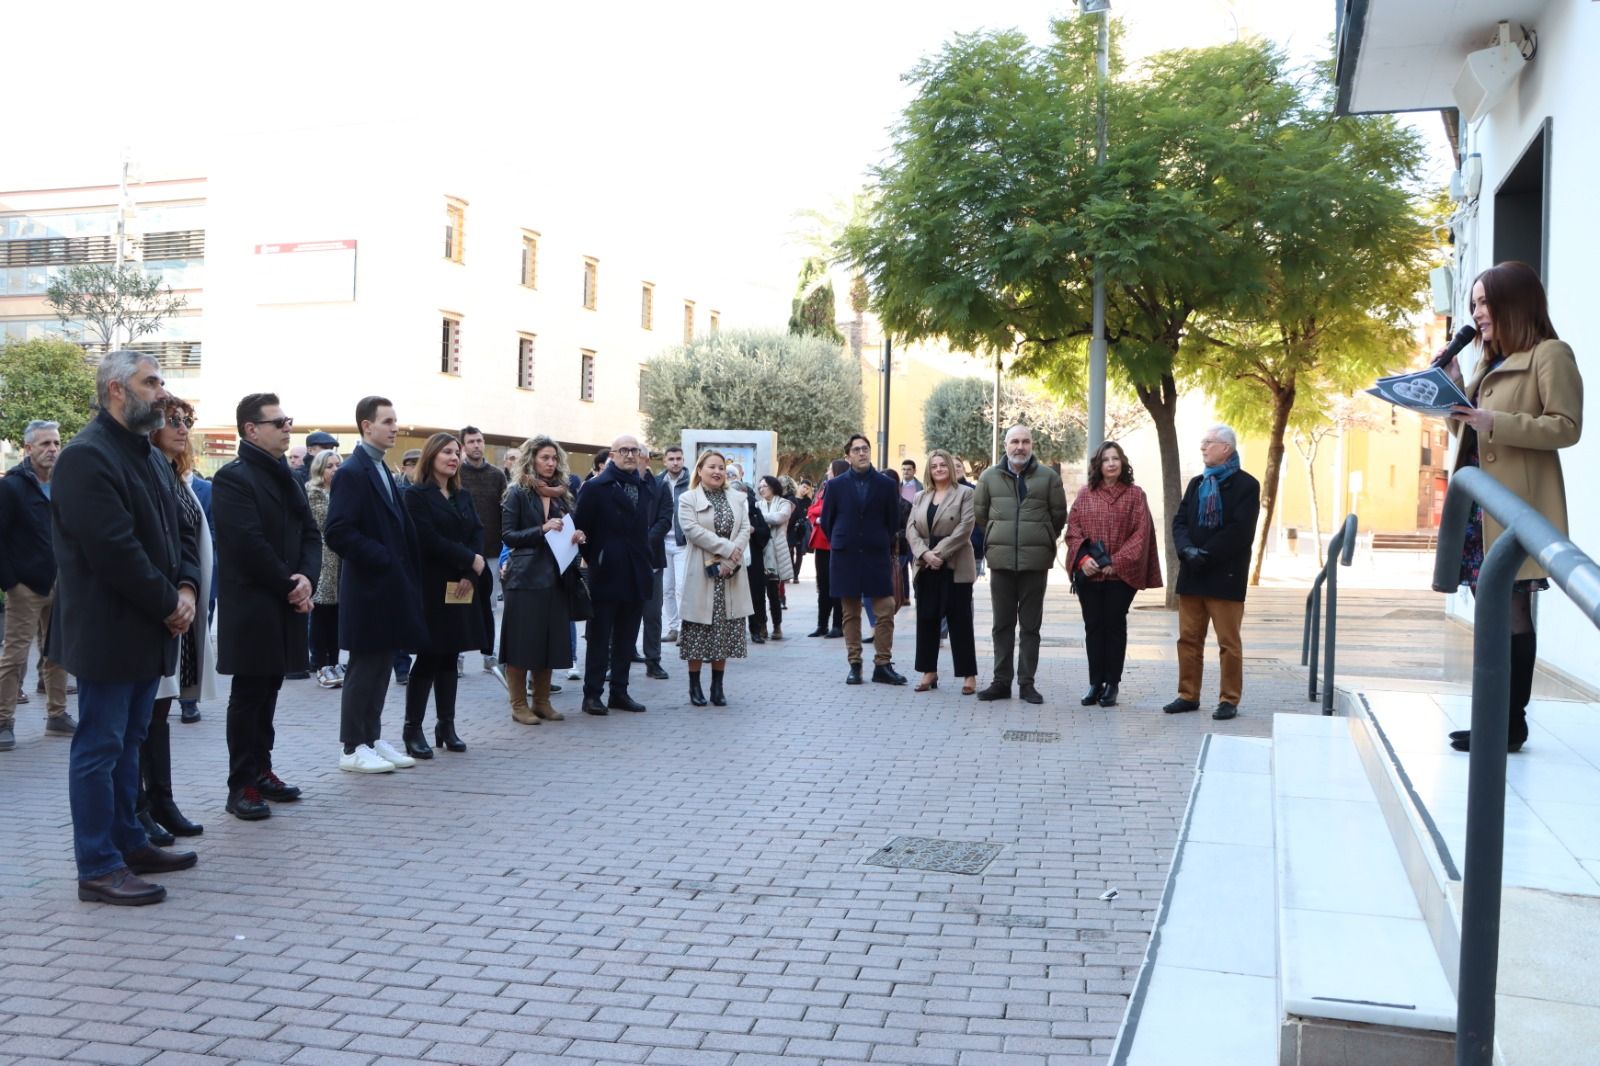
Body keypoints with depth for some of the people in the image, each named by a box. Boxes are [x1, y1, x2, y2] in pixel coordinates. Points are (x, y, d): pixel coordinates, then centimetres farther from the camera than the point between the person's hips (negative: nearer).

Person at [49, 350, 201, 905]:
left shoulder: (151, 456, 15)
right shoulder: (87, 456, -16)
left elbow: (181, 529, 15)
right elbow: (114, 549, -23)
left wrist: (186, 588, -2)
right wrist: (168, 603, -15)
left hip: (148, 629, 9)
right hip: (108, 631, -9)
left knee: (127, 743, 17)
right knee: (98, 748, -2)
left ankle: (128, 843, 27)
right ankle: (98, 868, 5)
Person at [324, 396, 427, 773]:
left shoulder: (380, 470, 15)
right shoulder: (352, 472, -14)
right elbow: (338, 533, -22)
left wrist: (406, 573, 9)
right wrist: (381, 558, -17)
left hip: (390, 585, 9)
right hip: (369, 587, -9)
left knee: (381, 665, 13)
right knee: (365, 667, -2)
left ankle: (373, 739, 21)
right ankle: (353, 749, 7)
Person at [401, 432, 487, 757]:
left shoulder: (463, 496, 15)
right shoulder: (416, 494, -5)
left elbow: (478, 534, 4)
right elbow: (428, 540, -15)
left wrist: (470, 574, -11)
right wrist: (471, 560, -13)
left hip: (461, 587, 6)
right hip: (431, 587, -6)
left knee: (449, 657, 9)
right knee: (428, 657, -5)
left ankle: (446, 725, 16)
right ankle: (412, 729, 3)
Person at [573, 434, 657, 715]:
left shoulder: (648, 487, 9)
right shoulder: (595, 487, -6)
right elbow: (580, 527, -7)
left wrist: (645, 555, 7)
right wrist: (594, 560, -4)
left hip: (636, 576, 5)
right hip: (606, 575, -5)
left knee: (626, 639, 11)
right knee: (599, 638, 3)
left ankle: (619, 692, 19)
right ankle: (592, 694, 9)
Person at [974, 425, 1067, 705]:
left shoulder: (1048, 477, 1)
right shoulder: (989, 476, 5)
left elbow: (1059, 516, 7)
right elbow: (980, 513, 14)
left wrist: (1042, 541, 12)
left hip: (1036, 561, -1)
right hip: (1001, 560, 1)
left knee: (1030, 625, 5)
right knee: (1002, 624, 7)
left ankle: (1027, 682, 12)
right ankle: (1001, 681, 13)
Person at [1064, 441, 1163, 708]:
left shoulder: (1135, 495, 2)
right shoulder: (1085, 494, 8)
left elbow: (1141, 533, -4)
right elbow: (1073, 528, 4)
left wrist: (1117, 562, -13)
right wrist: (1083, 557, -11)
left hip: (1121, 575, -2)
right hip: (1088, 573, 2)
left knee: (1115, 626, 3)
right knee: (1093, 627, 5)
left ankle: (1112, 684, 10)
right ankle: (1095, 683, 12)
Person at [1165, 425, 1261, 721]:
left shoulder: (1246, 485, -4)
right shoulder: (1197, 483, 15)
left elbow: (1240, 531, -14)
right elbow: (1180, 521, 7)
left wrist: (1205, 554, -17)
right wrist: (1187, 550, -12)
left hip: (1226, 577, -6)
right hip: (1192, 575, 6)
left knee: (1228, 642, 1)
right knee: (1189, 639, 9)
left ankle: (1230, 700, 8)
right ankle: (1188, 695, 17)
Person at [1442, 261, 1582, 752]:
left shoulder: (1551, 354, -4)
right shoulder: (1491, 362, 22)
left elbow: (1567, 427, -13)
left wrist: (1494, 422, -22)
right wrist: (1454, 387, 8)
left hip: (1515, 504, -8)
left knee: (1512, 613, -6)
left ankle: (1513, 723, 0)